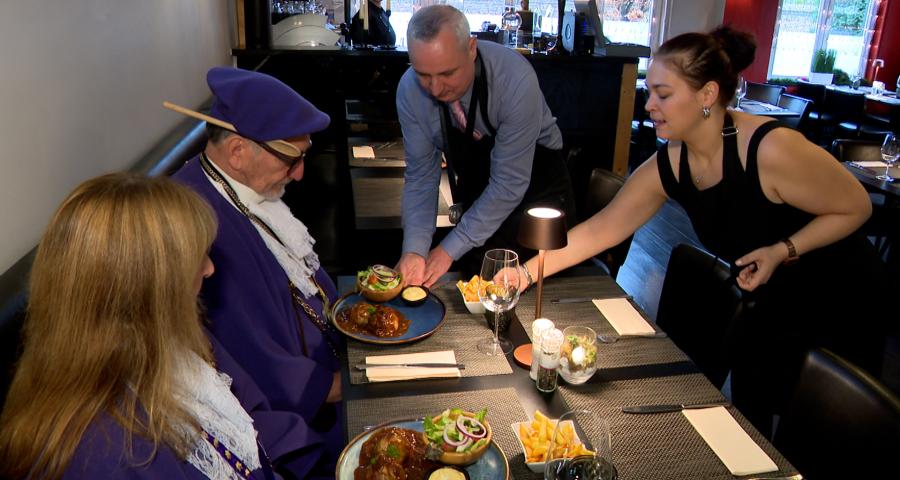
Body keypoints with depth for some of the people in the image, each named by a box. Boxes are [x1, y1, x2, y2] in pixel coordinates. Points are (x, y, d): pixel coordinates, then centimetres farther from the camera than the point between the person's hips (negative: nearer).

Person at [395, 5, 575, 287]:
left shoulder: (515, 79, -32)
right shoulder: (410, 90, -19)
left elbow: (509, 183, -29)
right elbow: (420, 174, -12)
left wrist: (450, 249, -28)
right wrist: (414, 249, -26)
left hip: (534, 186, -3)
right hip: (476, 193, 3)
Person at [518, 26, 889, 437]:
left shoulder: (772, 150, -31)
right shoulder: (666, 167, -12)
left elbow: (856, 207, -16)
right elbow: (600, 229, -9)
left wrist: (782, 250, -28)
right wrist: (527, 272, -14)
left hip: (841, 300, -5)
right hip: (774, 301, 5)